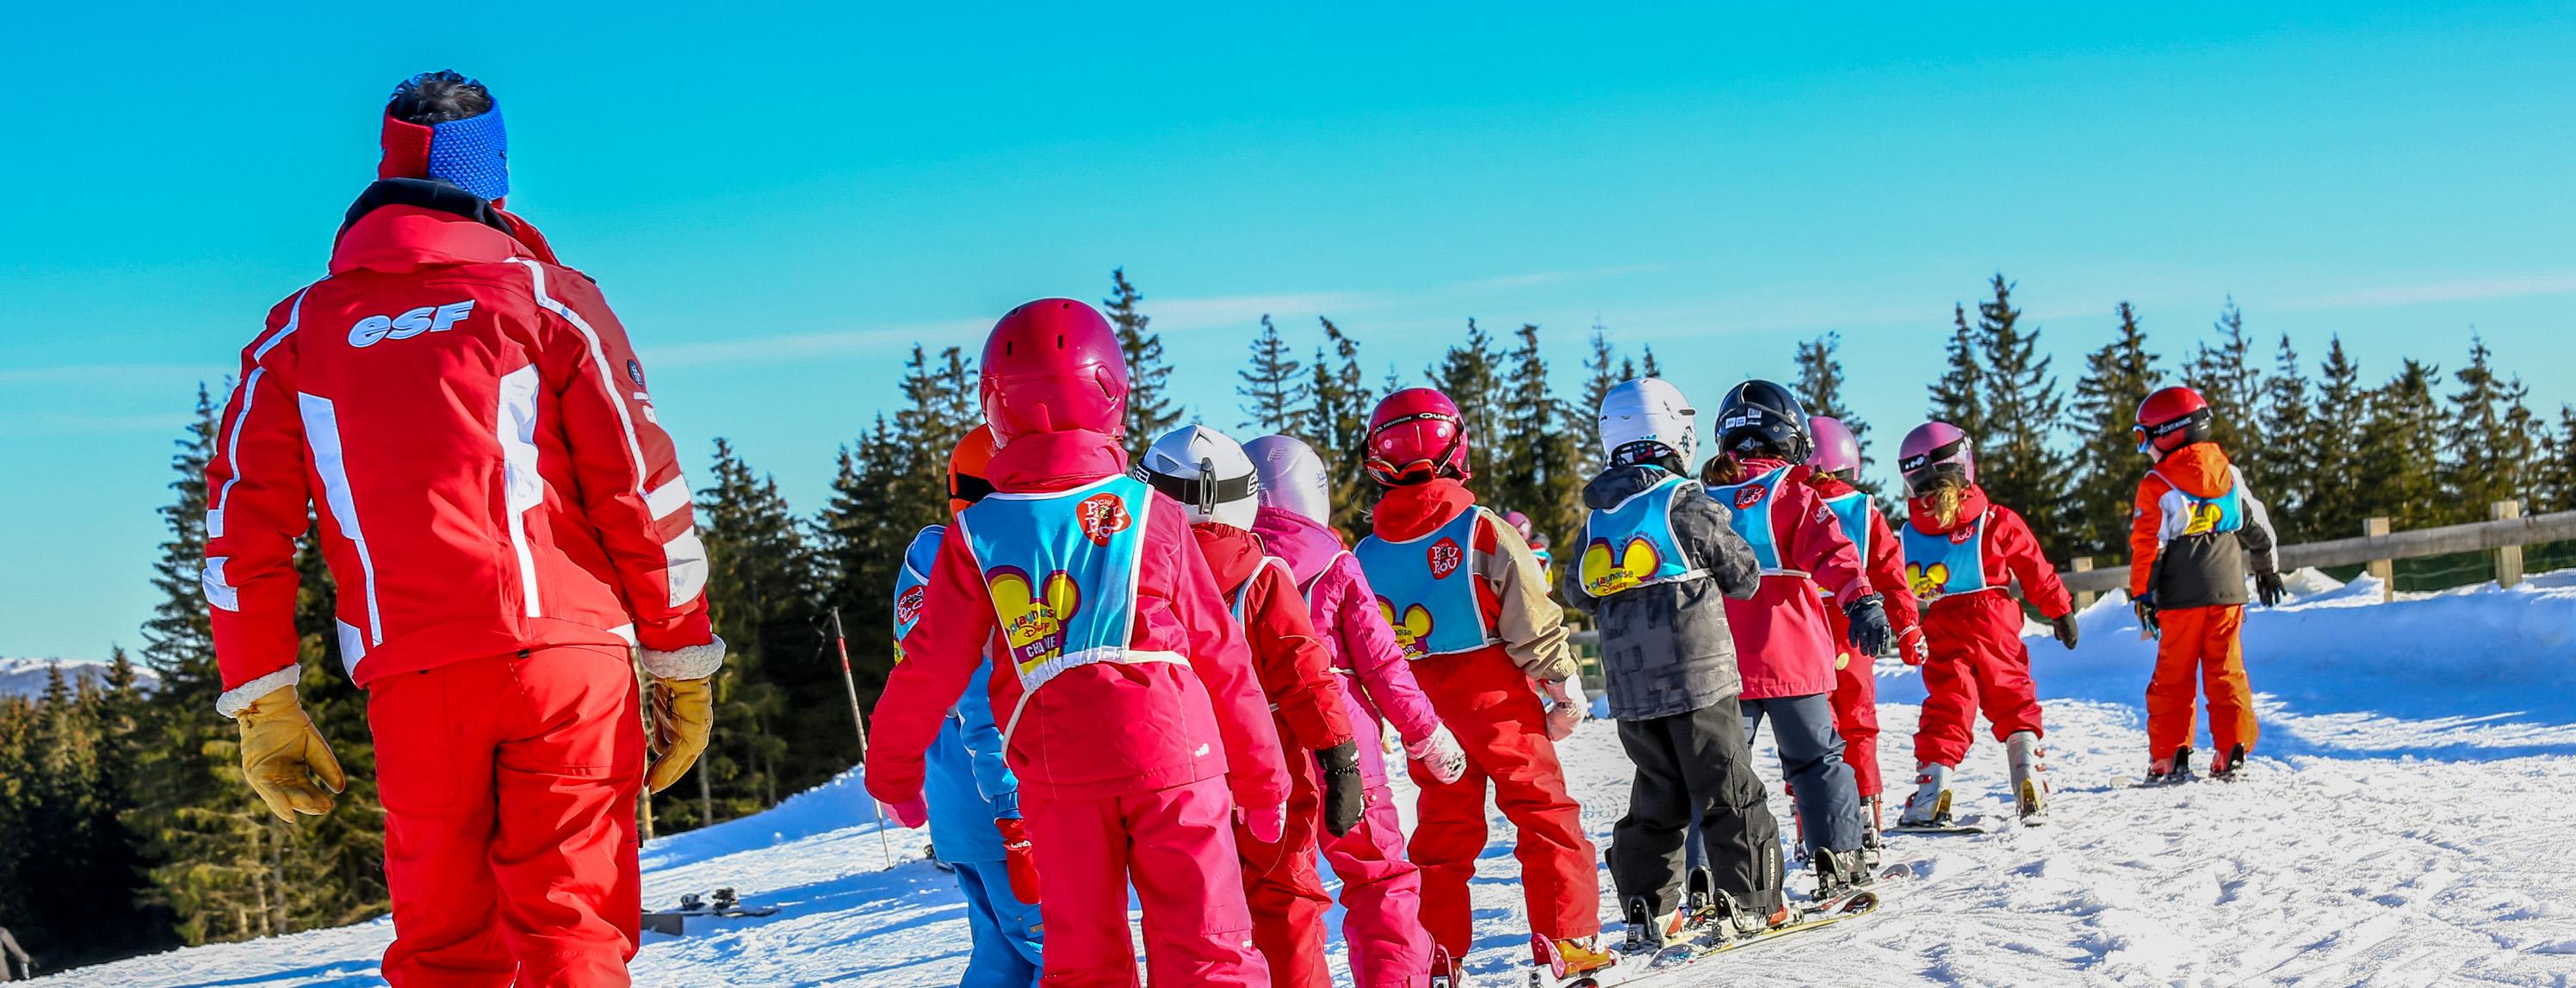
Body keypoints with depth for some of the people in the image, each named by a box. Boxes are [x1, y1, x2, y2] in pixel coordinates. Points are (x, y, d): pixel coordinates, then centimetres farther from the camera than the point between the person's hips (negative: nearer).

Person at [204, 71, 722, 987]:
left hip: (410, 673, 2)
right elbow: (642, 484, 3)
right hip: (565, 650, -2)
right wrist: (684, 663, 9)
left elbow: (244, 522, 9)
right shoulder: (543, 294, 7)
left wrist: (263, 707, 11)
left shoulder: (299, 328, 15)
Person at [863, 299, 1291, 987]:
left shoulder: (976, 533, 4)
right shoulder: (1151, 513, 3)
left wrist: (891, 772, 22)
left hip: (1059, 778, 1)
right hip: (1173, 758, -1)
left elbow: (931, 668, 6)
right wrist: (1262, 776, 16)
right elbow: (1220, 656, 6)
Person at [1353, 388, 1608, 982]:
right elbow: (1532, 618, -10)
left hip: (1422, 709, 4)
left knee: (1443, 827, 12)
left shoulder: (1368, 553, 3)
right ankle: (1566, 937, 1)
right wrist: (1564, 687, -1)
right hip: (1497, 700, -4)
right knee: (1545, 812, 4)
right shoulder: (1480, 529, -11)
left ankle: (1438, 951, 10)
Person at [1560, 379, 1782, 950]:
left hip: (1629, 688, 5)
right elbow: (1744, 575, 1)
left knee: (1657, 797, 14)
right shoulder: (1688, 506, -9)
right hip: (1697, 677, -5)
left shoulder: (1597, 520, 7)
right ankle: (1748, 903, 3)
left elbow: (1575, 592, 17)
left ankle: (1647, 912, 11)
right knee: (1730, 793, 2)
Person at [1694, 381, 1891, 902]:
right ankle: (1839, 863, 11)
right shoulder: (1790, 493, -5)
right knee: (1817, 758, 12)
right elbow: (1828, 551, -21)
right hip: (1792, 658, -3)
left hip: (1721, 664, 3)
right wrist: (1861, 599, -32)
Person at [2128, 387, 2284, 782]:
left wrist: (2142, 596, -3)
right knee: (2227, 672, 8)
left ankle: (2169, 758, 0)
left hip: (2181, 600, -4)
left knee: (2173, 677, 3)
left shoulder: (2156, 487, -8)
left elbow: (2147, 546, -9)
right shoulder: (2231, 477, 7)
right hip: (2228, 591, 4)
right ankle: (2231, 753, 3)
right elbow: (2258, 527, 16)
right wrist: (2268, 569, 30)